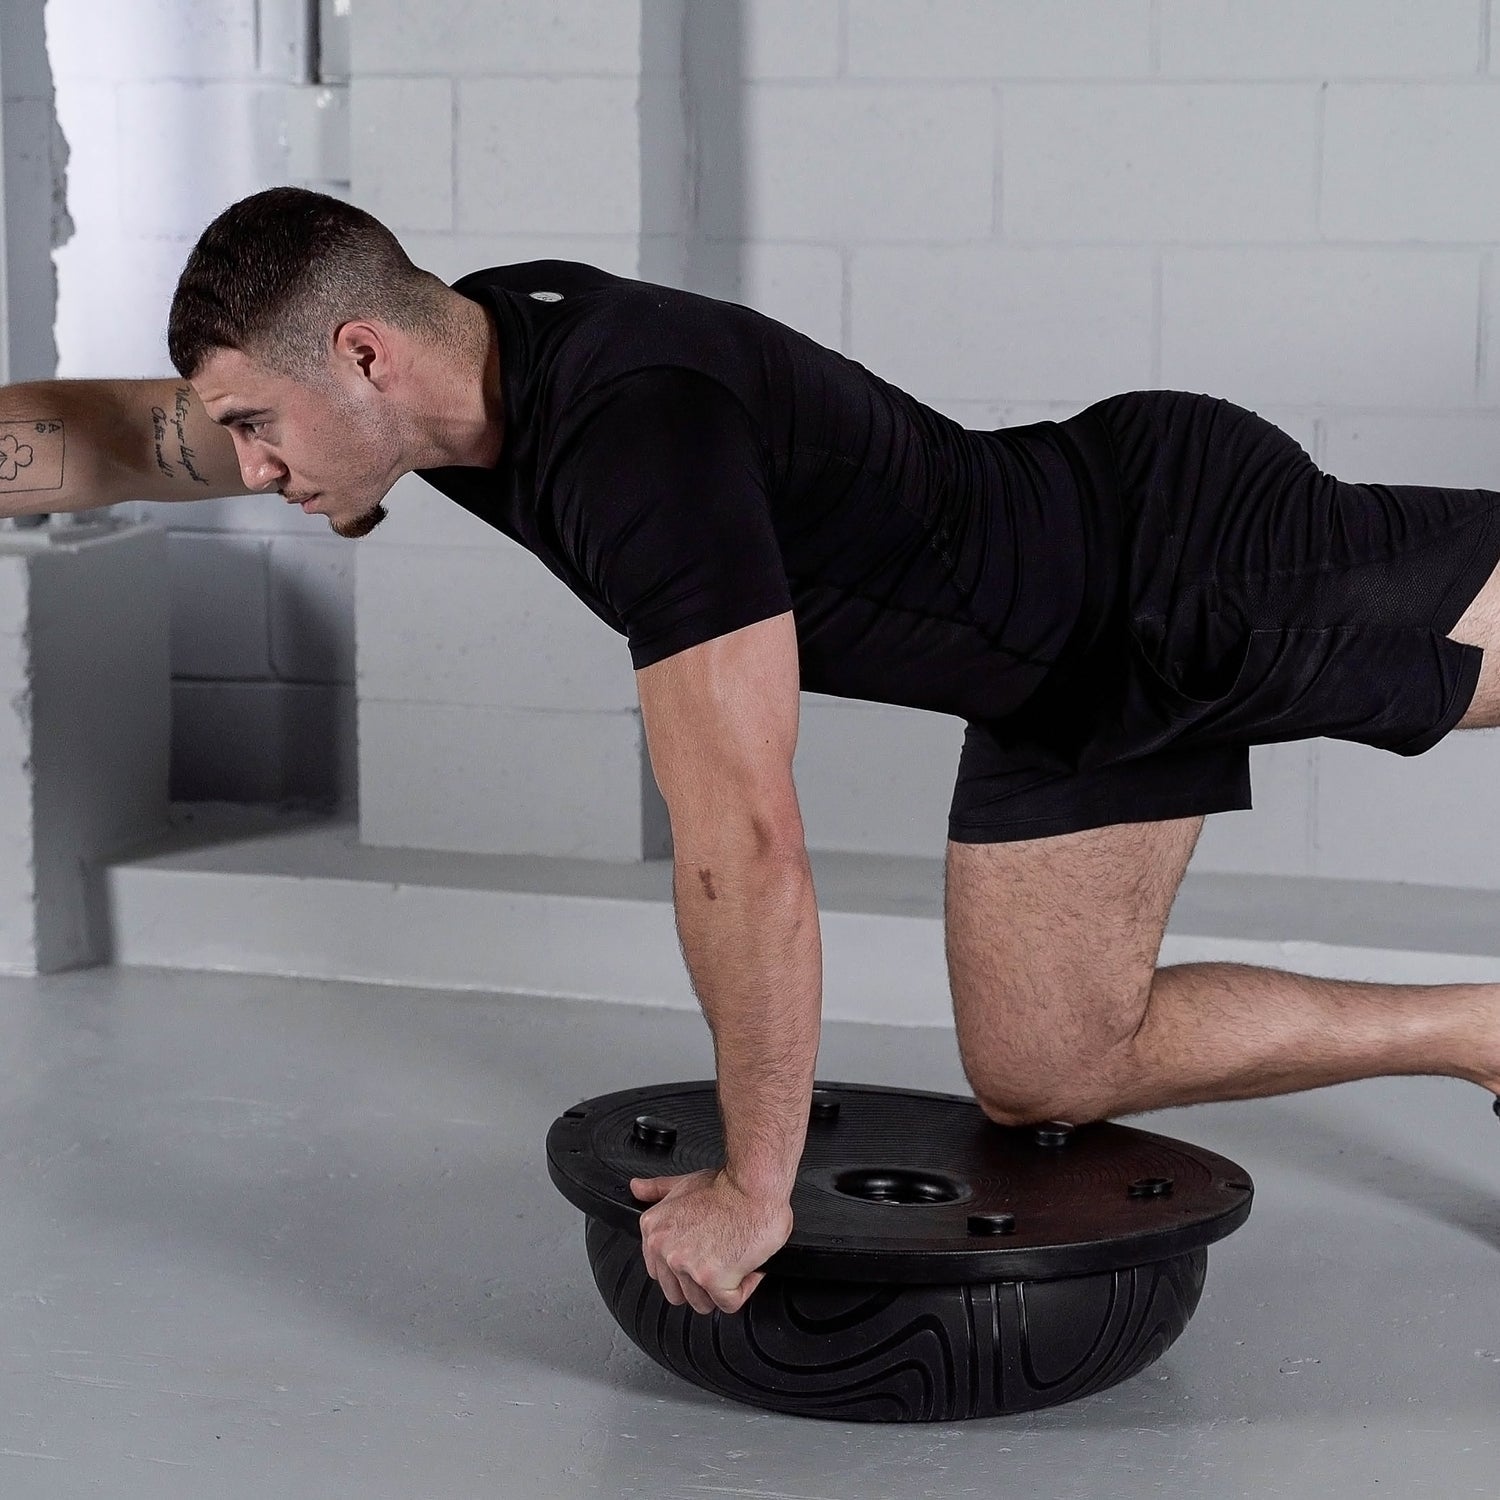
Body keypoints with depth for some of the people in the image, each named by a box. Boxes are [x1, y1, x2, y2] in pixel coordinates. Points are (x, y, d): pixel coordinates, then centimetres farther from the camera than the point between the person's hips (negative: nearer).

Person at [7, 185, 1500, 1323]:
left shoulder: (641, 437, -37)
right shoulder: (465, 352, -8)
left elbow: (744, 848, -36)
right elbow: (123, 433, 3)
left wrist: (753, 1186, -27)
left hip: (1204, 549, -9)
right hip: (1070, 686, 9)